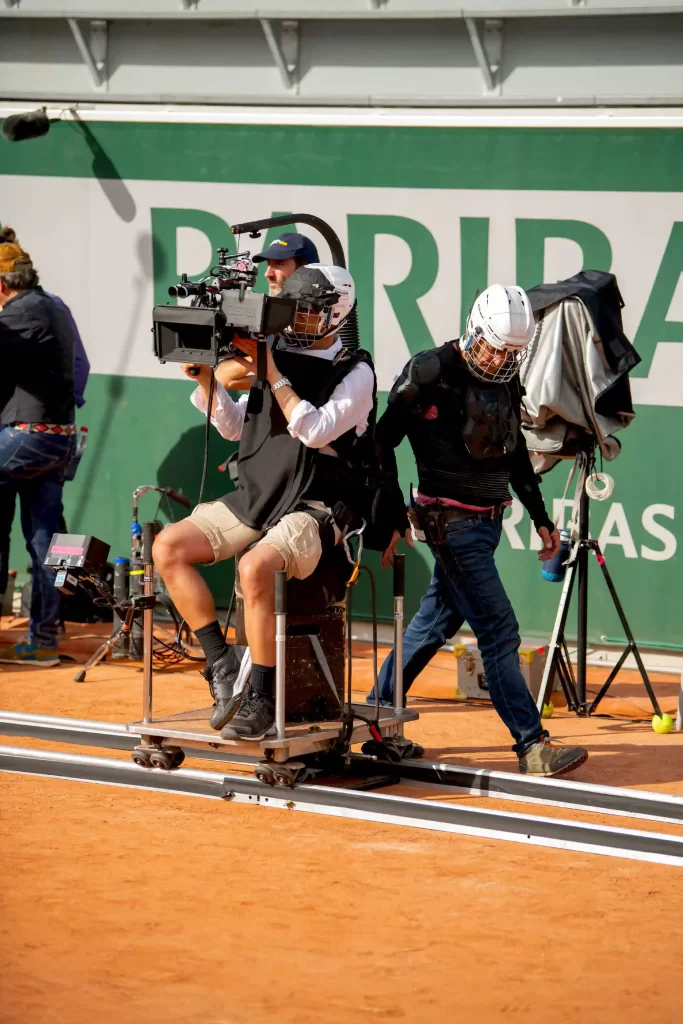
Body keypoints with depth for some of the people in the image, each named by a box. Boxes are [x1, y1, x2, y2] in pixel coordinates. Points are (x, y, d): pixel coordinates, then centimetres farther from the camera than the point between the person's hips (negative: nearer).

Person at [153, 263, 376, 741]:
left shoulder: (354, 372, -4)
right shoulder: (280, 354, 12)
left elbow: (315, 430, -17)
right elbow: (234, 427, 18)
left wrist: (272, 374, -16)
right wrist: (207, 381, 3)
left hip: (312, 509, -7)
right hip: (253, 499, 7)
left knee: (255, 567, -34)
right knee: (168, 547, -11)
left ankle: (261, 700, -23)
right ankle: (223, 665, -7)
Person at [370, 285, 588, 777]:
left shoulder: (506, 380, 8)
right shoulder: (431, 372, -14)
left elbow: (515, 450, 21)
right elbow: (383, 441, -10)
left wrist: (541, 516, 21)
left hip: (489, 519, 8)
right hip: (453, 522, -8)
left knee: (436, 621, 13)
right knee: (499, 631, -9)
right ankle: (532, 746, -8)